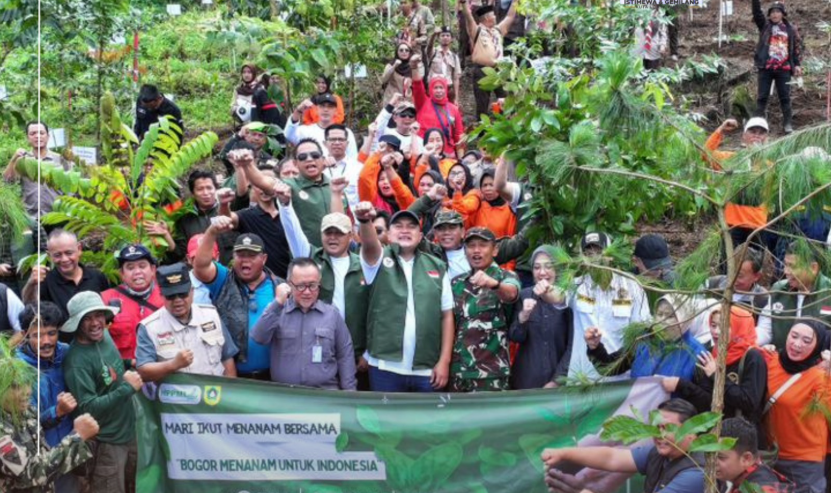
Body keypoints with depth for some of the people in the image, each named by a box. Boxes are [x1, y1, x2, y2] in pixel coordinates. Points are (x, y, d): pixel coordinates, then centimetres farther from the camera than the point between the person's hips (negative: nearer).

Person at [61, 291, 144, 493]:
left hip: (129, 431, 8)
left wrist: (131, 370, 3)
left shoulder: (105, 335, -1)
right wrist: (127, 388, -24)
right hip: (106, 441, -8)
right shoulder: (77, 361, -24)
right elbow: (89, 408, -26)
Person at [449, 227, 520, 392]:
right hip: (456, 370, 4)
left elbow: (510, 294, -24)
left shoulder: (505, 276, -1)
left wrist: (493, 283, -47)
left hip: (490, 373, -4)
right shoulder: (456, 283, 13)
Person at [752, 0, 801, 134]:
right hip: (766, 68, 0)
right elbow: (756, 11, -5)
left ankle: (788, 123, 7)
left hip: (784, 69, 0)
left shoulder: (791, 29, 9)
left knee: (785, 97, 3)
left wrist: (797, 65, 4)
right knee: (762, 96, 0)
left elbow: (796, 48, 12)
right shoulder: (765, 26, 8)